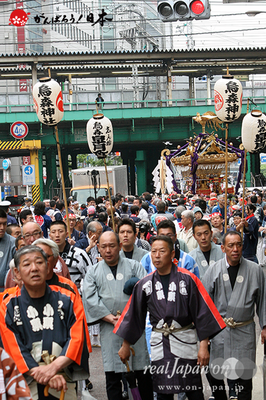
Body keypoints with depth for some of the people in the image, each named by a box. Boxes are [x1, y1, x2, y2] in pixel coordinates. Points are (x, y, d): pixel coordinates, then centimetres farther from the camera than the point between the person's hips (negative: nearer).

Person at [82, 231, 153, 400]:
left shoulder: (134, 266, 8)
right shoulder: (93, 271, 11)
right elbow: (90, 299, 1)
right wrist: (110, 318, -10)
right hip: (109, 327, 1)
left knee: (144, 372, 3)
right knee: (112, 376, 2)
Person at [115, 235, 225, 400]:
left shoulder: (188, 279, -5)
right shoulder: (144, 284, 4)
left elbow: (202, 312, -5)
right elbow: (133, 314, 12)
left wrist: (204, 345, -9)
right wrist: (126, 345, 15)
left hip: (185, 343, -2)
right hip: (159, 344, 3)